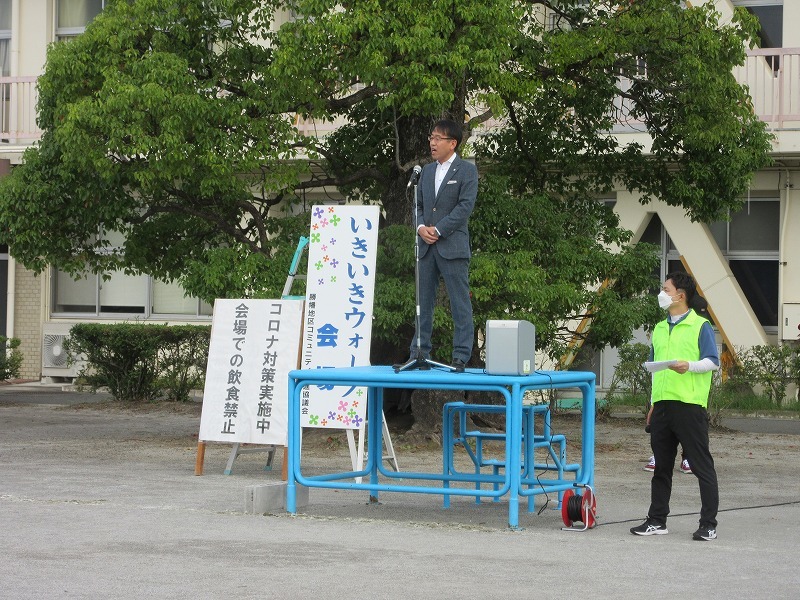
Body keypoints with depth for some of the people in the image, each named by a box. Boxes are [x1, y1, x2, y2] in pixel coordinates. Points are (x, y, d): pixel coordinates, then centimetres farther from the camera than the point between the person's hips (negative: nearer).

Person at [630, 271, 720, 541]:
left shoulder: (700, 326, -3)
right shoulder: (660, 329, 18)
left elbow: (712, 361, -7)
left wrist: (689, 366, -24)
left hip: (689, 405, -7)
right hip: (662, 405, 7)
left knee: (702, 466, -4)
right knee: (662, 466, 11)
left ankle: (708, 525, -2)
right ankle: (657, 520, 18)